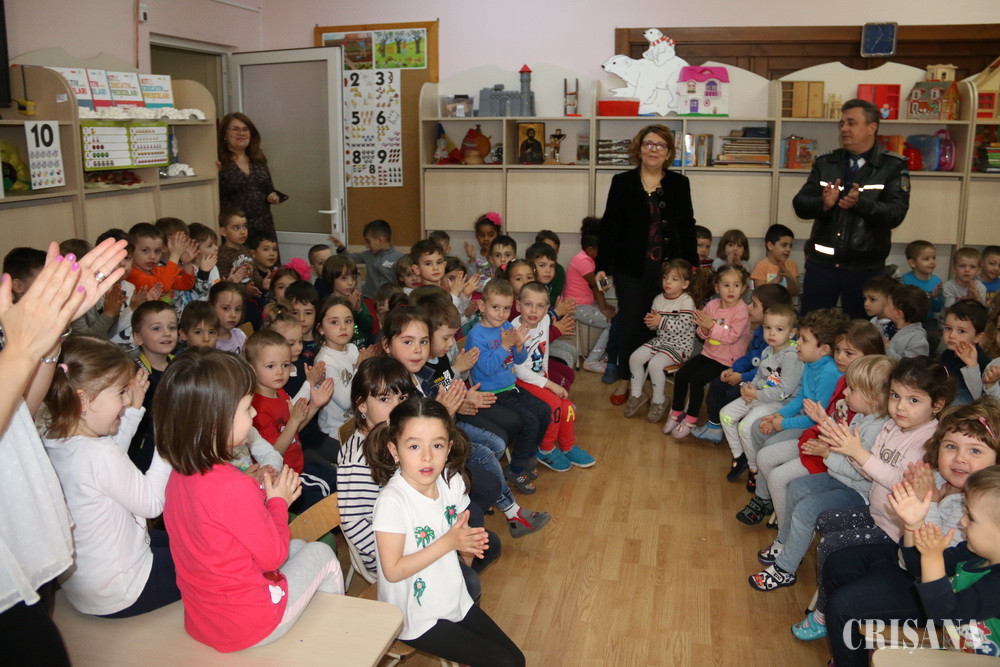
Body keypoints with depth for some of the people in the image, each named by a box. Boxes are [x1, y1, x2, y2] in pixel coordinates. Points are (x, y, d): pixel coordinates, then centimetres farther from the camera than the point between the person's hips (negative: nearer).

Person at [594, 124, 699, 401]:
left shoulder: (679, 184, 5)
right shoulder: (622, 182, 0)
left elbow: (687, 228, 9)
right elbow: (609, 226, -1)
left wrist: (692, 266, 6)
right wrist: (602, 266, -6)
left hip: (667, 268, 2)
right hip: (630, 268, -1)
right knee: (631, 325, 2)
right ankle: (624, 379, 18)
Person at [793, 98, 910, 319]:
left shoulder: (893, 167, -1)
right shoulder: (825, 163, 7)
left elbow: (896, 214, -12)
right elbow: (800, 204, -1)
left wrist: (861, 203, -29)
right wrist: (823, 204, -22)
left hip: (866, 268, -2)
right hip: (821, 264, 2)